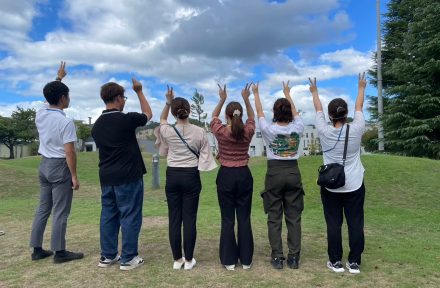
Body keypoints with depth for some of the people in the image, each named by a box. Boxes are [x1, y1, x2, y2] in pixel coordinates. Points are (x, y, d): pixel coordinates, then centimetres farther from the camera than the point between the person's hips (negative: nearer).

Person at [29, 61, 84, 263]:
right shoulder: (66, 122, -18)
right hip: (60, 167, -8)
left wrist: (59, 78, 36)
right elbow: (69, 152, -19)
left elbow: (50, 97, 26)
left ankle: (37, 249, 22)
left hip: (44, 165, 8)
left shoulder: (40, 115, 4)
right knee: (60, 212, -1)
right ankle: (59, 252, 7)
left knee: (43, 208, 15)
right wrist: (74, 175, -12)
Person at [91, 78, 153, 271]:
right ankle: (128, 258, 8)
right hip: (128, 176, -7)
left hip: (106, 177, 7)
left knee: (108, 215, 13)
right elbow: (148, 114, 5)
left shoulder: (97, 124, 7)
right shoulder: (126, 119, -14)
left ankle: (107, 255, 22)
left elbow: (103, 149, 15)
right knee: (130, 216, 1)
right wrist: (139, 91, 14)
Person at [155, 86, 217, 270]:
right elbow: (204, 155, 0)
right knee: (189, 219, 4)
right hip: (191, 176, -1)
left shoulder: (167, 131, -6)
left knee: (174, 218, 8)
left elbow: (162, 119, 17)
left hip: (173, 176, 1)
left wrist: (168, 102, 15)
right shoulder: (200, 132, -8)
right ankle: (188, 260, 12)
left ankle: (177, 259, 16)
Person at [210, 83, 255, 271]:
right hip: (244, 175, 2)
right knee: (244, 218, 8)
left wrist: (222, 99, 16)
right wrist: (246, 99, 17)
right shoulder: (248, 131, -5)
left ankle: (229, 260, 13)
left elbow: (213, 116, 12)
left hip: (226, 176, -2)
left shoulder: (220, 131, -9)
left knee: (227, 219, 5)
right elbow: (252, 117, 18)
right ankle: (246, 259, 16)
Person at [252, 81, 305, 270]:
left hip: (274, 173, -2)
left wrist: (255, 94, 26)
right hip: (293, 172, 2)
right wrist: (287, 93, 34)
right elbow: (295, 112, 18)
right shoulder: (297, 128, -2)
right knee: (294, 217, 8)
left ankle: (277, 258, 10)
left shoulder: (269, 129, -8)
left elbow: (259, 112, 9)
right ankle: (294, 258, 13)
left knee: (274, 218, 6)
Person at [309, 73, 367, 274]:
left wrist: (314, 92, 24)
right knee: (355, 224, 8)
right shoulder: (356, 130, -9)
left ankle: (335, 262, 15)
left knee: (334, 224, 6)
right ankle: (354, 262, 16)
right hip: (354, 186, 1)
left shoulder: (324, 132, -10)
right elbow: (359, 108, 9)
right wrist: (361, 88, 26)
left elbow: (318, 110, 7)